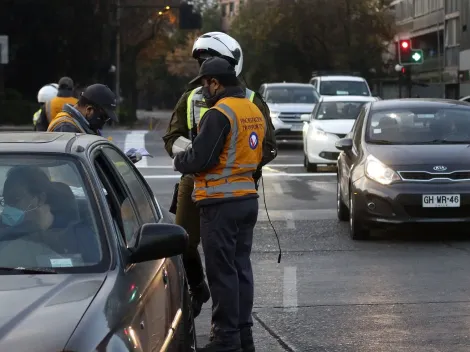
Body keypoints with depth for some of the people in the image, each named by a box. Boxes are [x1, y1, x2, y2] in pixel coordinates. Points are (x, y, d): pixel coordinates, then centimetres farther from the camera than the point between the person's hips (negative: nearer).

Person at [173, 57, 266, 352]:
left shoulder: (219, 114, -16)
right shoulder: (255, 112, 11)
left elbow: (199, 159, -18)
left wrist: (178, 161, 1)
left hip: (221, 204, -9)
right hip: (248, 198, 9)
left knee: (222, 272, -3)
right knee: (241, 268, 14)